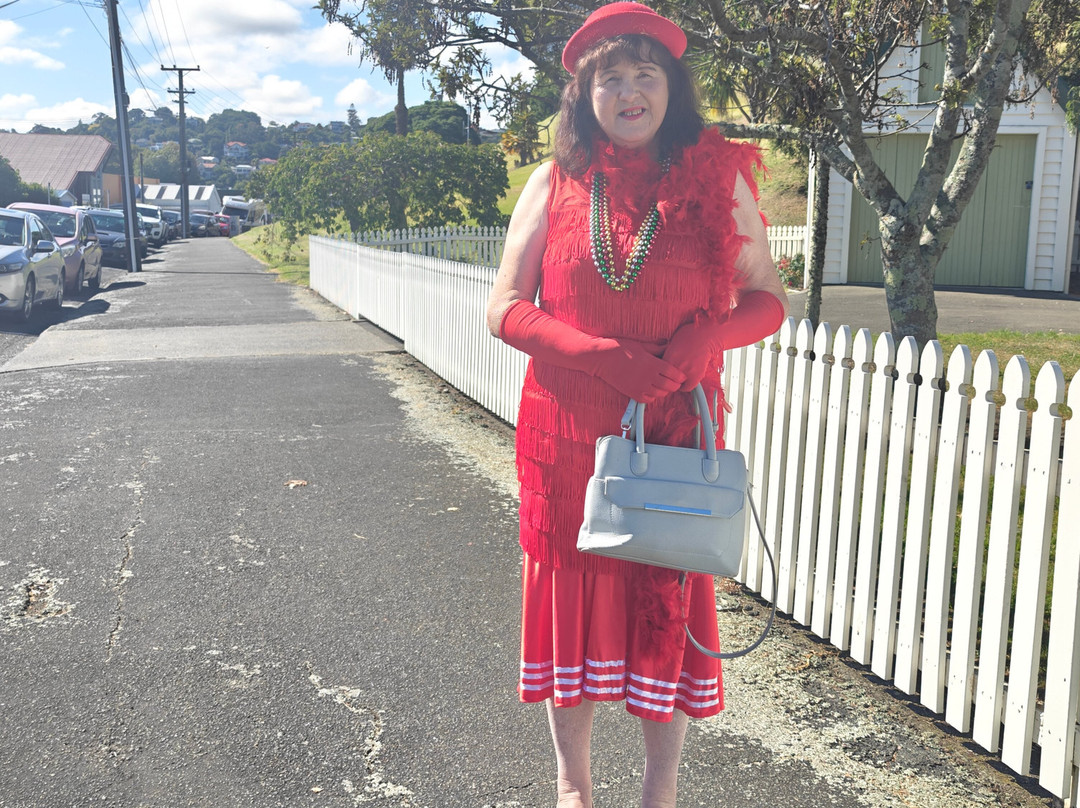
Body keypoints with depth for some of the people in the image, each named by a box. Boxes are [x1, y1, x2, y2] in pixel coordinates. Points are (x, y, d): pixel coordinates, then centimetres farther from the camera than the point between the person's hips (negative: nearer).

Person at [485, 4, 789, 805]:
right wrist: (591, 351, -16)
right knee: (571, 592, 10)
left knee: (670, 602, 8)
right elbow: (506, 308, 1)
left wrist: (708, 332, -16)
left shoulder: (717, 179, 2)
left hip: (676, 435, 0)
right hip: (567, 436, 1)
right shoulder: (555, 184, 3)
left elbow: (767, 299, 6)